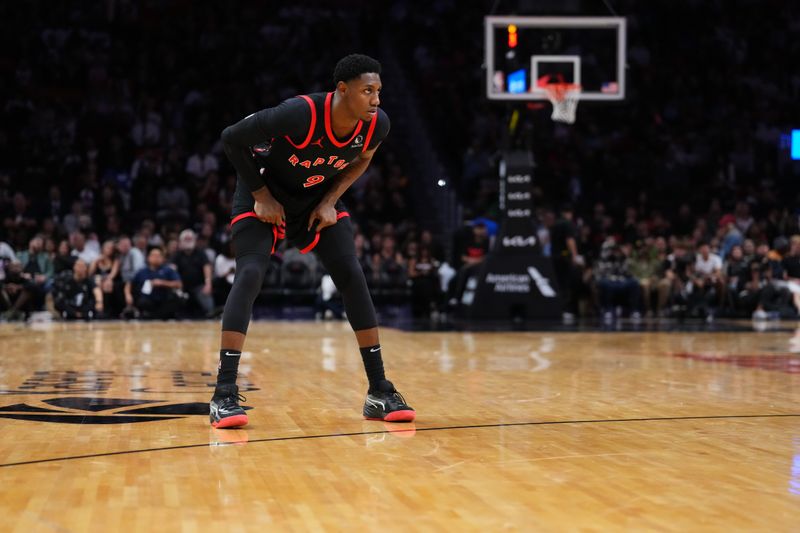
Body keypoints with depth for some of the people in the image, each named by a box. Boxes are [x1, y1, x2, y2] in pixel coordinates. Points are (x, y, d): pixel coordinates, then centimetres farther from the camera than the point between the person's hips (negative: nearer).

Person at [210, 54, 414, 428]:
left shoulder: (377, 125, -20)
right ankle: (224, 395, -21)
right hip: (265, 192, -5)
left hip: (317, 197, 5)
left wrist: (330, 201, -8)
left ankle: (380, 392, 0)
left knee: (352, 276, -6)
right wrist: (261, 196, -20)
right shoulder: (299, 115, -36)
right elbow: (231, 139, -23)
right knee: (250, 275, -22)